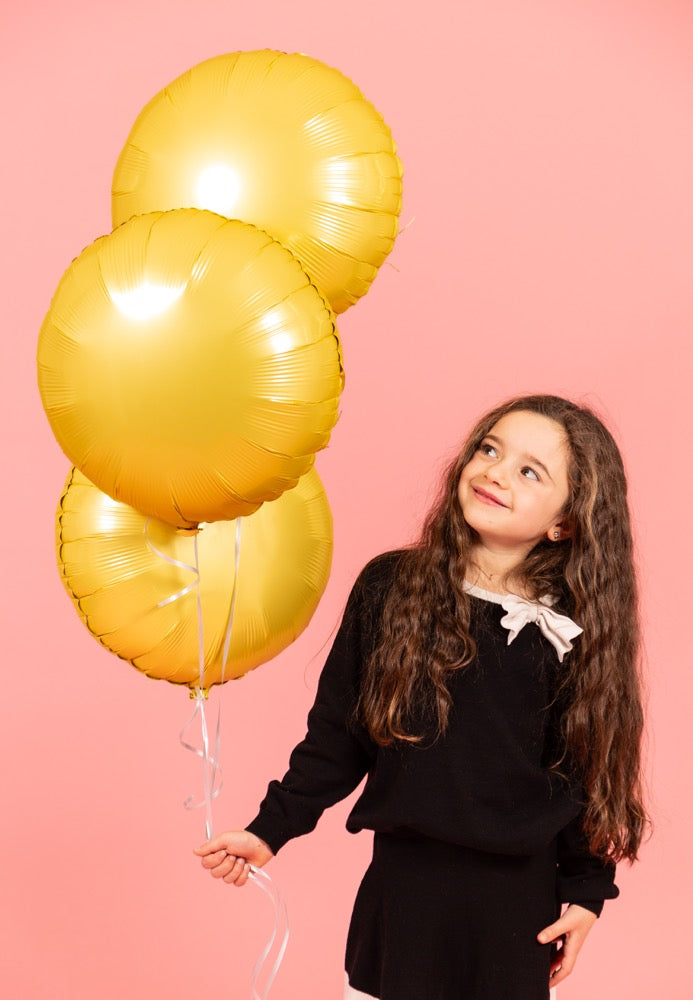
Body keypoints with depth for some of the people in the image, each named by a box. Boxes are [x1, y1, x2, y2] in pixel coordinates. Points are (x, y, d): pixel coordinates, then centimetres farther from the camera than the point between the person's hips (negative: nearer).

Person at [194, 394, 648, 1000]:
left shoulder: (567, 632, -6)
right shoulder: (389, 587, -3)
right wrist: (270, 830, 2)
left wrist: (585, 892, 2)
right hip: (400, 882, 1)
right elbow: (337, 733, 3)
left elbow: (584, 771, 2)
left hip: (515, 903, -1)